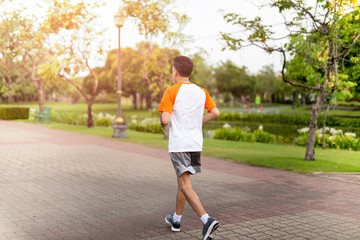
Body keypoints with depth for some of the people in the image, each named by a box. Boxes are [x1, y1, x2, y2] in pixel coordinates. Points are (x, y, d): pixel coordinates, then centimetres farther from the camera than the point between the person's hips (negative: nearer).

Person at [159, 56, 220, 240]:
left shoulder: (171, 92, -8)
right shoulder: (201, 92, 7)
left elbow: (165, 120, -15)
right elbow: (215, 112, 5)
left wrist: (162, 119, 8)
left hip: (178, 145, -6)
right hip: (196, 144, 6)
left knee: (185, 185, -7)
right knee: (182, 181, 21)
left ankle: (207, 220, -23)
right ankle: (176, 219, 35)